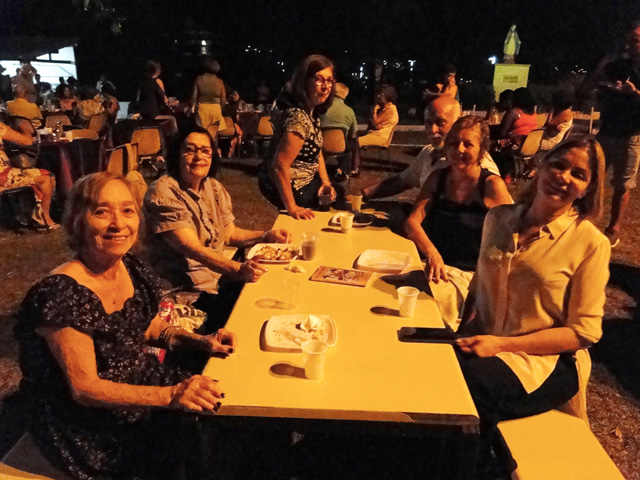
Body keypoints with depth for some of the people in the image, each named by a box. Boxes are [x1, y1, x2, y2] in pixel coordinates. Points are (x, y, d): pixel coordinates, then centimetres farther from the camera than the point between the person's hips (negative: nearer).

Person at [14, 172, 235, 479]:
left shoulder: (131, 268, -5)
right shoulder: (62, 295, -26)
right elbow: (85, 388, -23)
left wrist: (201, 341, -6)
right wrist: (171, 395, -30)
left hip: (140, 381, 7)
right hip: (86, 422, -6)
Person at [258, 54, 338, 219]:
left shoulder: (313, 112, -1)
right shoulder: (299, 118, -32)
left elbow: (316, 150, 11)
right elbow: (280, 166, -34)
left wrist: (326, 181, 1)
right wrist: (292, 208, -29)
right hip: (289, 187, -10)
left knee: (339, 195, 26)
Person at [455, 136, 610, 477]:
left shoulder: (590, 242, -8)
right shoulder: (499, 218, 5)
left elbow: (584, 331, -8)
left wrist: (502, 344, -18)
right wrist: (464, 329, -3)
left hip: (544, 360, -4)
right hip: (484, 344, 4)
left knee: (463, 383, -33)